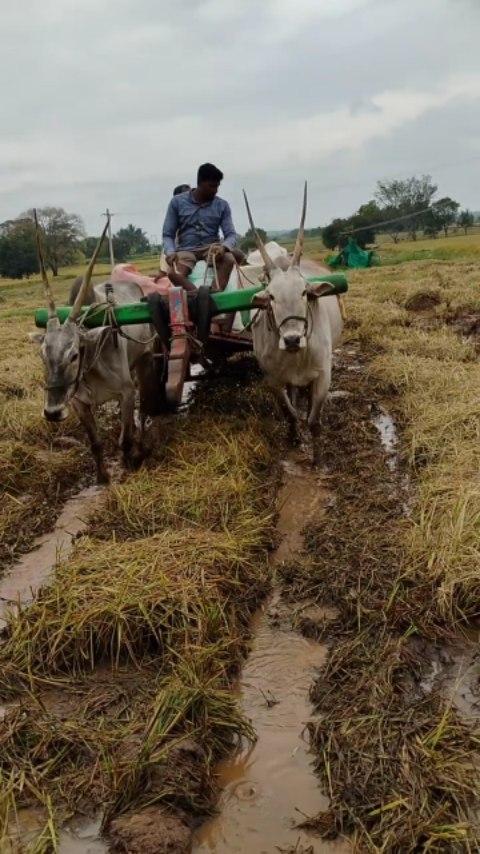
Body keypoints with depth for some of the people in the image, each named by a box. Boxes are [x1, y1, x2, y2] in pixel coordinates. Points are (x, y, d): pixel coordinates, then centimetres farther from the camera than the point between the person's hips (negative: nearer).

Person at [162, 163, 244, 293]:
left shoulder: (222, 205, 5)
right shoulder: (177, 202, 2)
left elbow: (231, 234, 0)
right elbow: (168, 235, 3)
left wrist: (224, 247, -24)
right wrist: (170, 252, -19)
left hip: (212, 248, 1)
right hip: (186, 249, -1)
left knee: (229, 259, -34)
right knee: (174, 274, -34)